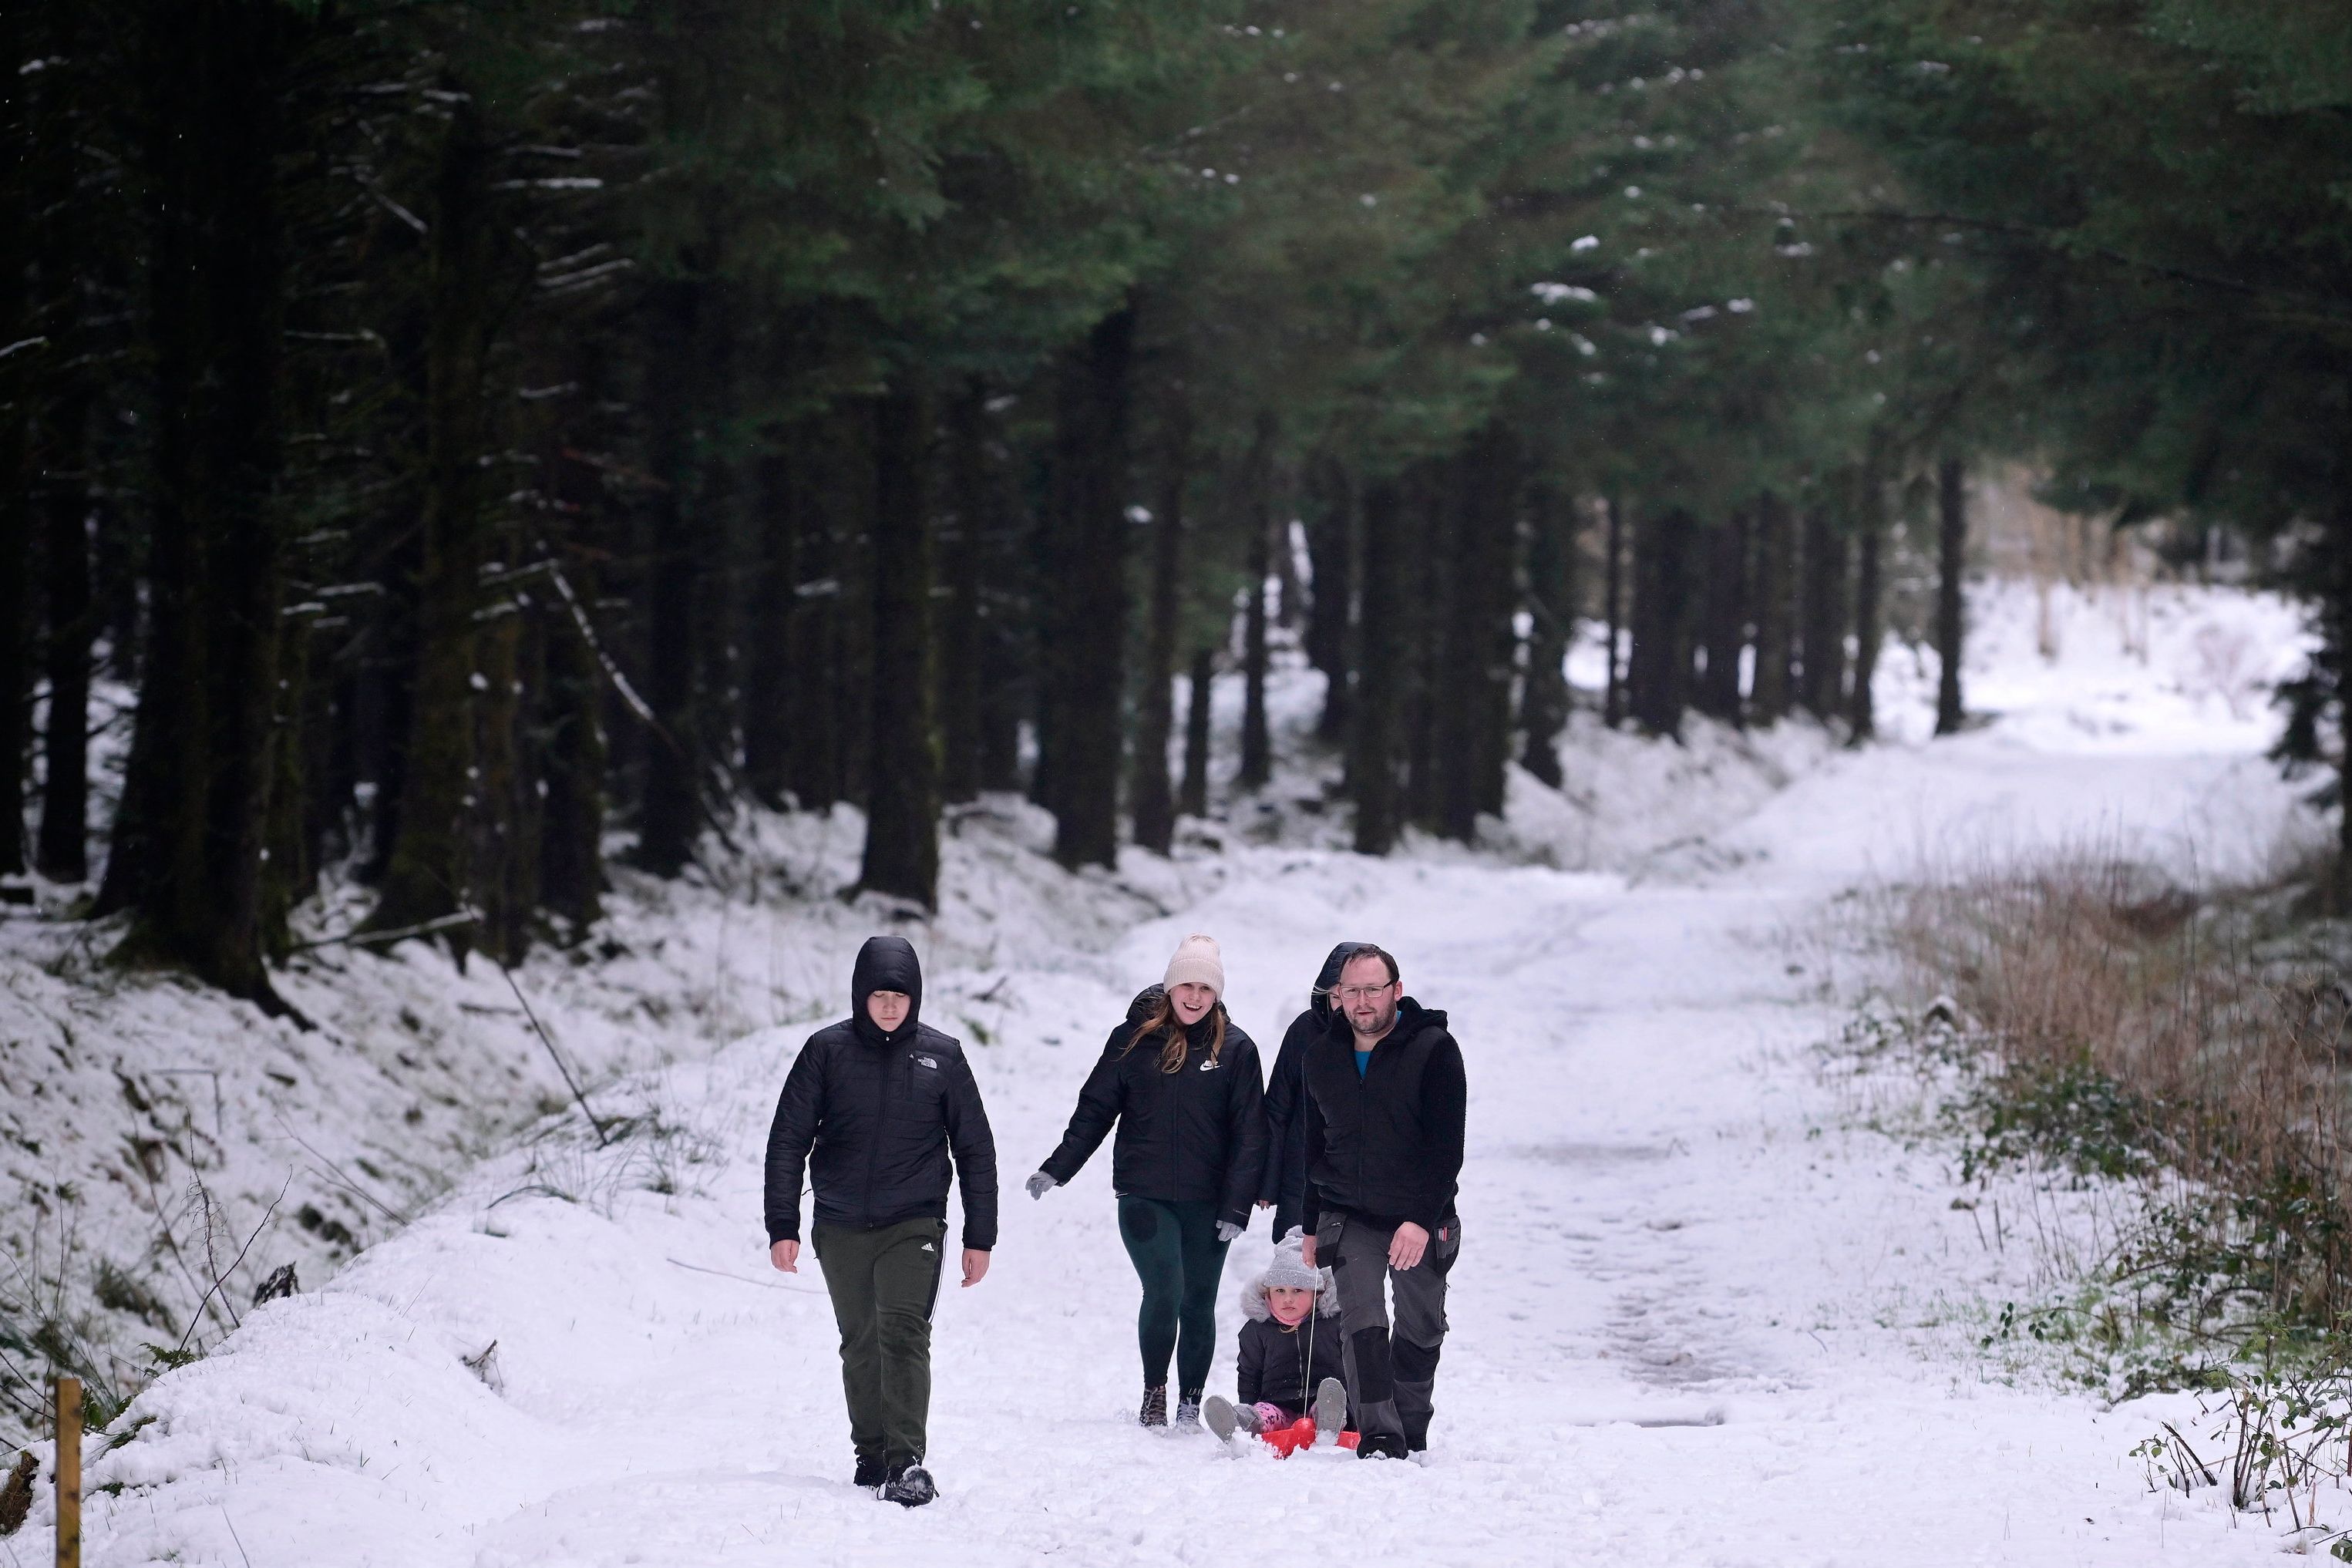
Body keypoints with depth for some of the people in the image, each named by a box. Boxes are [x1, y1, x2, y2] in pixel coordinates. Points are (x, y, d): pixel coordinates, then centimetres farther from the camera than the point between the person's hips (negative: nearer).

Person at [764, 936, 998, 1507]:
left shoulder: (942, 1056, 2)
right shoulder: (827, 1051, 1)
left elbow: (975, 1150, 8)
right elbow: (788, 1140, 3)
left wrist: (979, 1237, 6)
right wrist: (783, 1227, -3)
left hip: (914, 1226, -2)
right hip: (841, 1228, 2)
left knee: (904, 1331, -16)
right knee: (860, 1344, 8)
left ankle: (907, 1460, -22)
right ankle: (872, 1455, 19)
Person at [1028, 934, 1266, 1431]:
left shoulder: (1236, 1050, 2)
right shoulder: (1134, 1040, 3)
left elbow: (1248, 1134, 1)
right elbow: (1095, 1111, 9)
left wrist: (1237, 1207, -6)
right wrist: (1056, 1169, 2)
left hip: (1206, 1202, 1)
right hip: (1145, 1196, -1)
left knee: (1198, 1304, 6)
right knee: (1164, 1292, -15)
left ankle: (1190, 1405, 19)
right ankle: (1154, 1390, 4)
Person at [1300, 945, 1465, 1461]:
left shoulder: (1434, 1049, -9)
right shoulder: (1322, 1058, 5)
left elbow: (1447, 1147, -13)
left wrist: (1421, 1220, -22)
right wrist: (1311, 1226, 14)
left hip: (1421, 1219, -2)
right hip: (1350, 1218, 2)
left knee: (1420, 1330, 6)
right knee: (1362, 1322, -15)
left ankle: (1410, 1435, 21)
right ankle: (1378, 1434, -19)